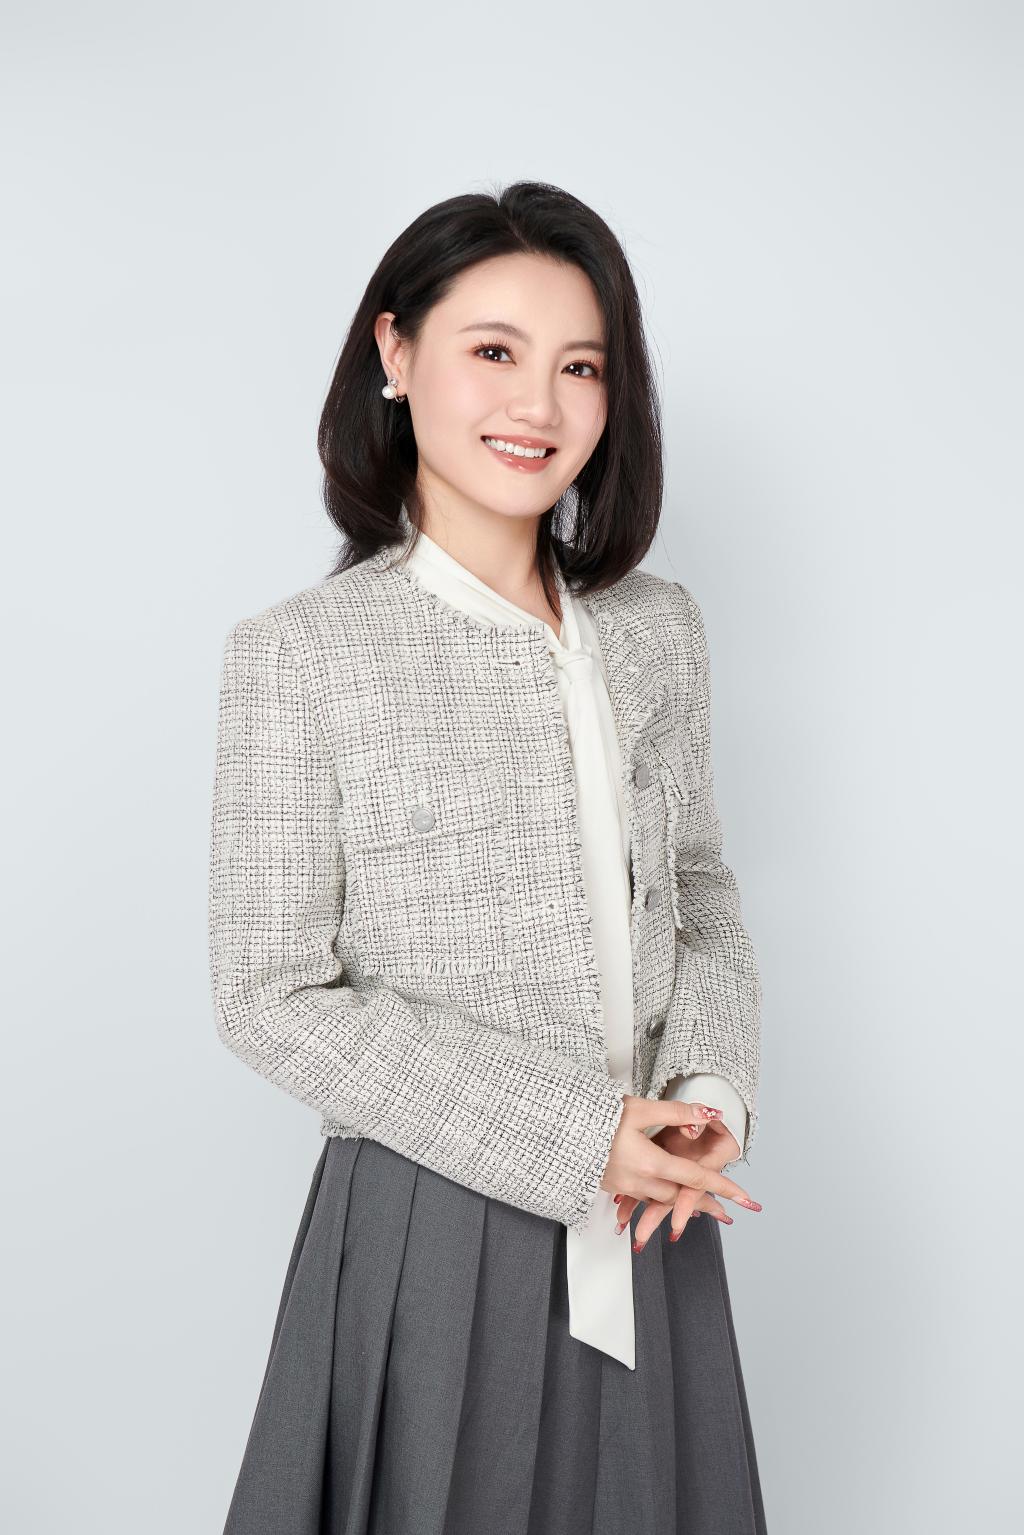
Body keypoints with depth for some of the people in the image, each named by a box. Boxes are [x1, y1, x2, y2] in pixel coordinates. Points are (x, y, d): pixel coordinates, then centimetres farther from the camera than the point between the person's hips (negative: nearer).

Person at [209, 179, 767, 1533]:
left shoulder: (659, 628, 4)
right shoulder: (299, 656, -11)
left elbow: (700, 892, 11)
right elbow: (271, 999, -11)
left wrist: (710, 1092, -9)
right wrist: (570, 1133, -17)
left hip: (649, 1231, 5)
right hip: (435, 1229, -4)